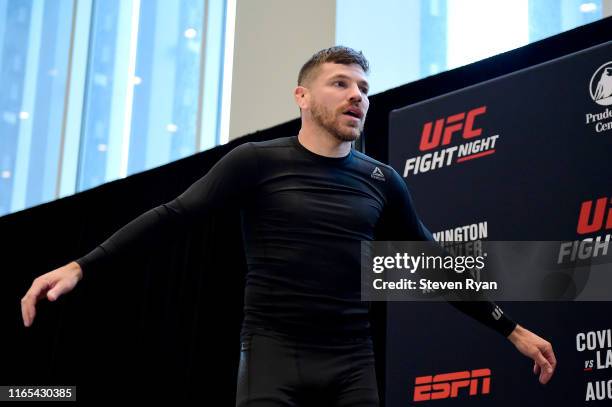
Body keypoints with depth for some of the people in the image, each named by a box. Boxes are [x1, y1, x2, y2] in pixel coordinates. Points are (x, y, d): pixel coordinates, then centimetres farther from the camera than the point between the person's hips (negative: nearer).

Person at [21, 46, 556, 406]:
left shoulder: (381, 181, 9)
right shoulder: (258, 162, 0)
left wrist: (512, 330, 16)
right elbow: (174, 215, -4)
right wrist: (81, 265, -13)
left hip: (352, 364, 3)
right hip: (273, 353, -3)